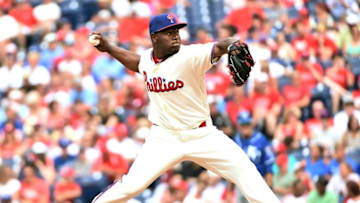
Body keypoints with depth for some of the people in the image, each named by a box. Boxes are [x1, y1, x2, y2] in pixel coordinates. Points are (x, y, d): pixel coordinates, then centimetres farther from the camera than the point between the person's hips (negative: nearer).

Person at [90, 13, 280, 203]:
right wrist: (108, 48, 18)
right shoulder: (147, 58, -1)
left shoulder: (189, 56, -17)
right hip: (164, 137, 2)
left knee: (244, 170, -15)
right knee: (133, 185, -10)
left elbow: (220, 47, -35)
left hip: (202, 136, -2)